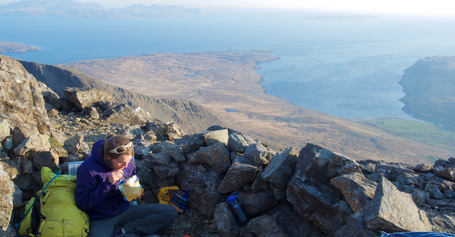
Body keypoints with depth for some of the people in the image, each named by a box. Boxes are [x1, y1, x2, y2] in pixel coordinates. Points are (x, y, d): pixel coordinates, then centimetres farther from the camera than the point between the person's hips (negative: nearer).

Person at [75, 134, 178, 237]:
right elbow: (82, 203, -18)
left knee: (171, 212, -10)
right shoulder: (88, 168, -19)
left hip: (125, 210, 5)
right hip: (101, 219, -5)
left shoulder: (129, 161, -4)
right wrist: (108, 183, -28)